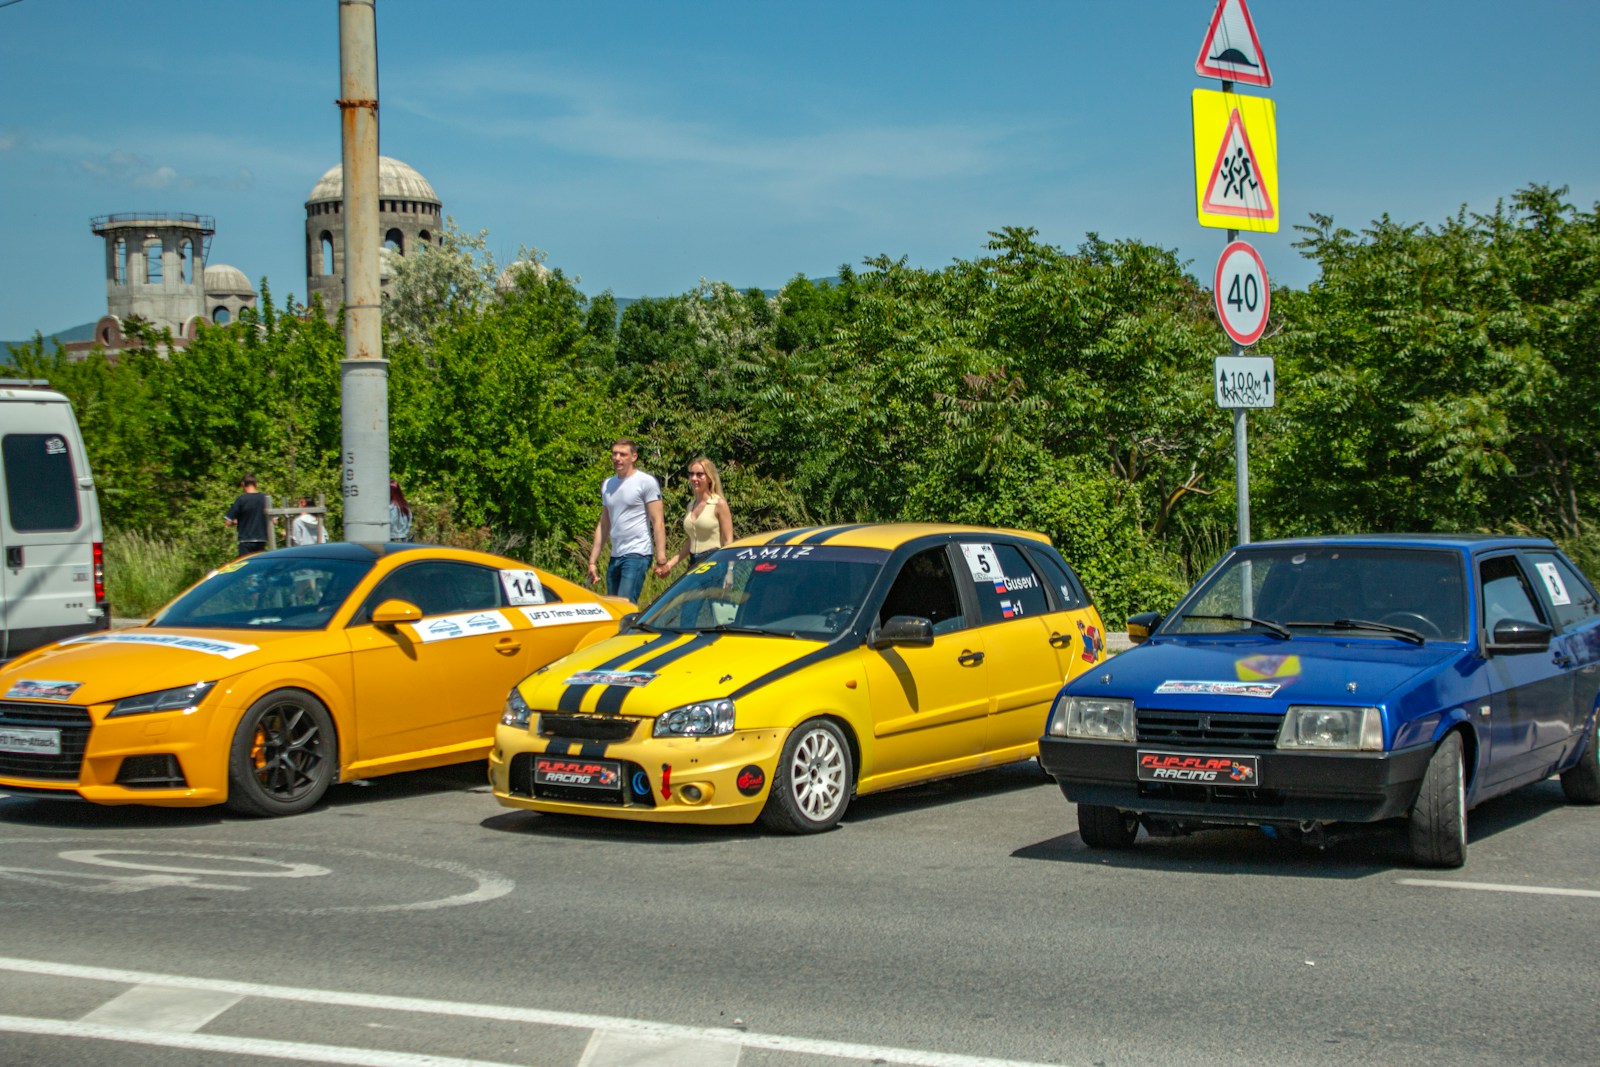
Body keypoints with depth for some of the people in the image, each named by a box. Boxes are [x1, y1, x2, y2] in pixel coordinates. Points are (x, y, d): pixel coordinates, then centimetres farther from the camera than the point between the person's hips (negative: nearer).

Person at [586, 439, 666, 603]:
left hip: (637, 554, -7)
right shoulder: (607, 485, 17)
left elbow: (657, 522, -7)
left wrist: (661, 558, -16)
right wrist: (593, 561, 17)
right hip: (615, 557, 7)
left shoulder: (646, 482, -3)